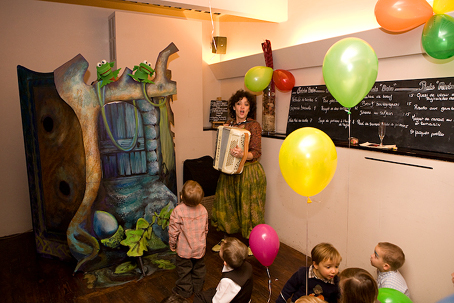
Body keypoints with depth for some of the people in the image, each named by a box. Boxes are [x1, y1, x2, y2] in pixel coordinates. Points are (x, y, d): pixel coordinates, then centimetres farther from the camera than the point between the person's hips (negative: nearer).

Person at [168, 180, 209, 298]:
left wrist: (172, 245, 1)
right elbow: (206, 229, 2)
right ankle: (198, 287, 41)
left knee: (184, 270, 18)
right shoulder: (203, 210, -11)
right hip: (200, 248, 4)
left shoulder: (177, 211, -25)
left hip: (184, 249, -3)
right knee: (199, 268, 24)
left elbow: (173, 231, -17)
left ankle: (185, 290, 34)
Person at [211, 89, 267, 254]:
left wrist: (242, 154, -32)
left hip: (249, 173, -6)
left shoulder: (254, 125, -10)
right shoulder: (228, 124, 7)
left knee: (248, 207, 3)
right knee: (226, 205, 13)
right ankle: (226, 239, 32)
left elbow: (257, 152, -16)